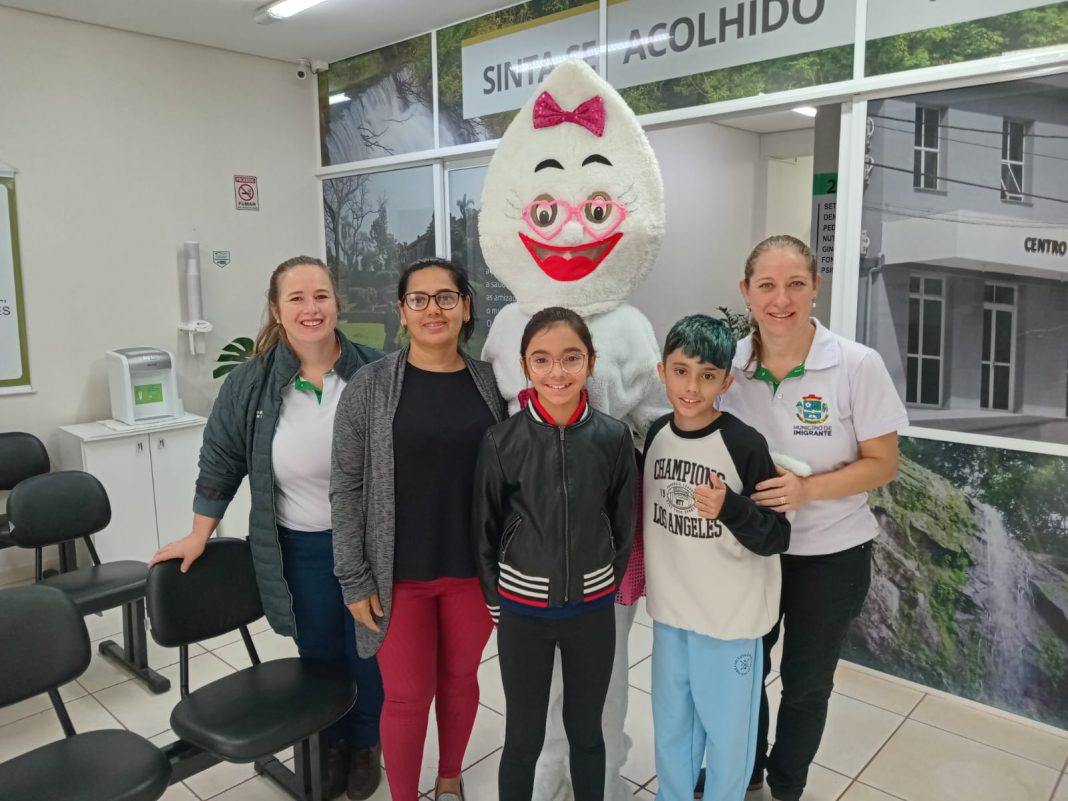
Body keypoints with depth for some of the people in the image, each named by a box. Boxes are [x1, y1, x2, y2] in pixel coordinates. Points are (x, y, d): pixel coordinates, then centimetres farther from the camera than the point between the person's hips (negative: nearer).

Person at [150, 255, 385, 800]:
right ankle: (331, 742, 41)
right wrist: (198, 537, 8)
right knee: (319, 652, 15)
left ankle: (365, 744, 39)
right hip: (300, 547, 1)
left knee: (367, 648, 14)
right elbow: (221, 462, 5)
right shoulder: (249, 383, -5)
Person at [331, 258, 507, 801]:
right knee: (407, 695, 8)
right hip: (397, 573, -2)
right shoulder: (370, 387, -7)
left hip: (473, 568, 2)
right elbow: (347, 488, -6)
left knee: (460, 680, 18)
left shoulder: (490, 383, -1)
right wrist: (354, 578, -7)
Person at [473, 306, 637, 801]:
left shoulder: (614, 437, -9)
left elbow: (623, 526, 2)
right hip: (522, 610, -1)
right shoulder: (501, 441, -12)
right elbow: (485, 530, -2)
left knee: (586, 731, 18)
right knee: (523, 737, 13)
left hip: (591, 608, 1)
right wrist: (497, 602, 2)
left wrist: (604, 586, 7)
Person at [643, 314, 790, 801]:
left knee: (726, 727, 14)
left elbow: (776, 539, -16)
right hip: (669, 608, 5)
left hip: (729, 614, -5)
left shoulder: (744, 444, -19)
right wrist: (647, 580, 16)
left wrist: (730, 509, -34)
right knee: (670, 723, 22)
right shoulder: (656, 435, -3)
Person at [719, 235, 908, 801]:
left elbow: (883, 464, -13)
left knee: (806, 682, 17)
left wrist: (807, 489, -28)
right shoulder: (729, 363, -9)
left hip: (831, 554, -2)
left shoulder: (857, 365, -18)